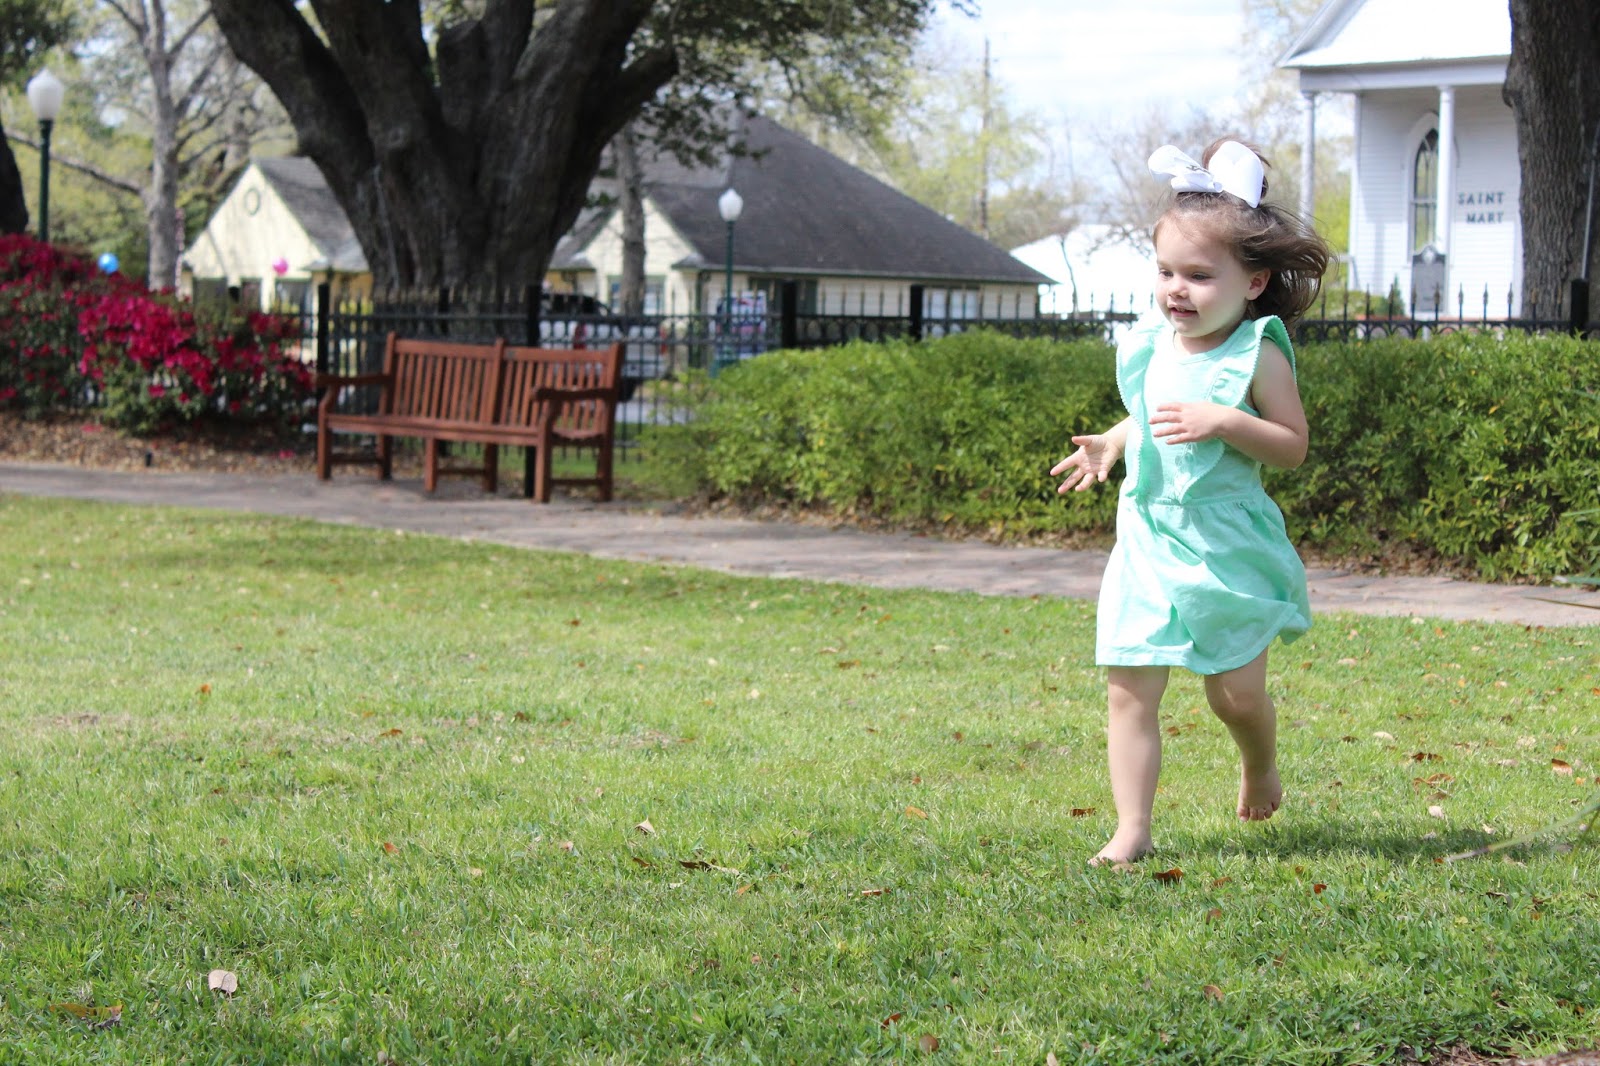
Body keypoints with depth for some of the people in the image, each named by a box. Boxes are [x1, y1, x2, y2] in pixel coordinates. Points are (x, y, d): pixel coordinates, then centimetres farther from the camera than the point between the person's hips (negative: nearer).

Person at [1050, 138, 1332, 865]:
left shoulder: (1257, 353, -11)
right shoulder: (1154, 344, 6)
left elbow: (1292, 445, -14)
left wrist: (1224, 422, -26)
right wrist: (1111, 444, 9)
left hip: (1228, 546, -4)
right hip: (1150, 539, 5)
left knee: (1237, 692, 3)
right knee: (1129, 690, -3)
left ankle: (1260, 765, 37)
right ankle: (1131, 832, 1)